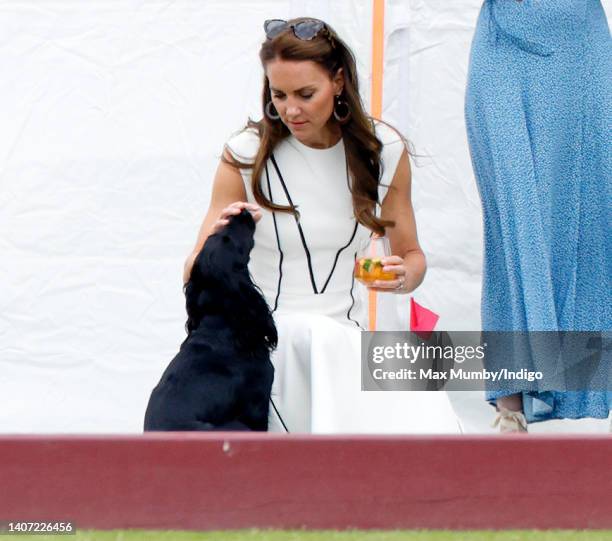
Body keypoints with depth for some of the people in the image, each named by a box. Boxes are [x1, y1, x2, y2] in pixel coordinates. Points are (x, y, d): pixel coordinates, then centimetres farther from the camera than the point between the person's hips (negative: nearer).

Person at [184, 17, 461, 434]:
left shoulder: (383, 150, 2)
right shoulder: (246, 155, -5)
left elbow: (412, 254, 13)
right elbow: (195, 278, -4)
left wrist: (404, 276, -11)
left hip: (346, 339, 2)